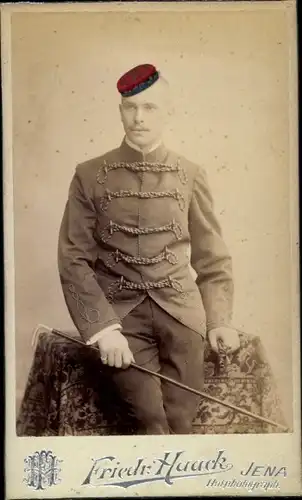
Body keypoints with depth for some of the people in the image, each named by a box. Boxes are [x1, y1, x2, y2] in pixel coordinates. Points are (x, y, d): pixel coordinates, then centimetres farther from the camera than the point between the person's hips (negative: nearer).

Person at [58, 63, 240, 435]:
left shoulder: (191, 176, 5)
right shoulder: (90, 176, 1)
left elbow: (213, 258, 10)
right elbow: (74, 260, -2)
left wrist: (219, 319, -1)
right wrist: (103, 327, -13)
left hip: (181, 310, 2)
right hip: (119, 312, -1)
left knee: (181, 418, -4)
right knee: (153, 419, -16)